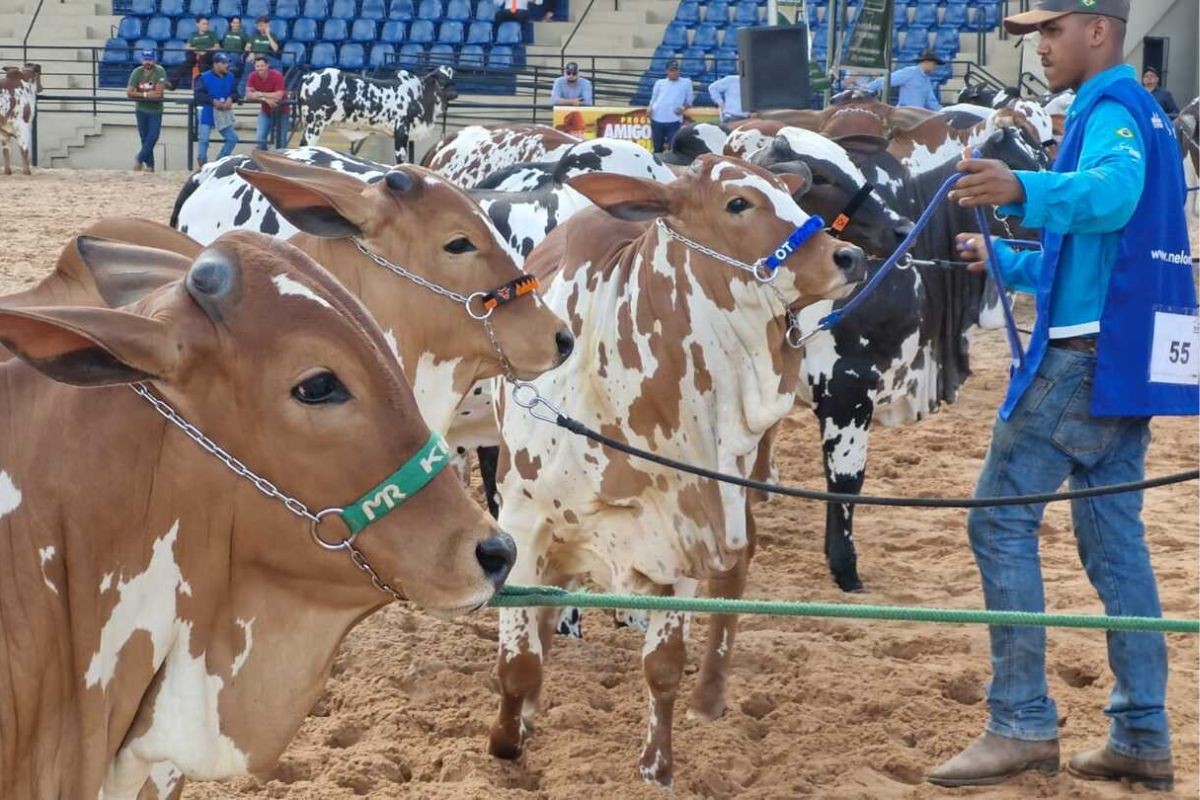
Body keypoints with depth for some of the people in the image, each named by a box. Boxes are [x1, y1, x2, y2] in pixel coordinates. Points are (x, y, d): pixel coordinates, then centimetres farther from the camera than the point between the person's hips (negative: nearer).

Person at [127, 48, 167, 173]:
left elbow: (158, 93, -20)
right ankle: (149, 165, 14)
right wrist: (146, 94, -19)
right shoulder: (137, 72, -4)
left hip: (156, 110, -2)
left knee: (153, 137, -10)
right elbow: (129, 92, -9)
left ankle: (139, 159, 1)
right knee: (145, 139, 7)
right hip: (141, 110, 2)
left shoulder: (160, 71, -13)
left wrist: (139, 94, -16)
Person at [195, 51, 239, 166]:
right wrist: (213, 101, -25)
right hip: (207, 114, -5)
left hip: (224, 115, 5)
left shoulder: (230, 77, 4)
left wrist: (231, 99, -18)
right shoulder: (205, 77, -9)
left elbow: (235, 92, 6)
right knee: (204, 140, -6)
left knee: (233, 138, 4)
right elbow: (199, 95, -14)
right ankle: (202, 165, 3)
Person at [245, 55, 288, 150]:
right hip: (265, 112, 4)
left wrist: (261, 94, -23)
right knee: (260, 138, -5)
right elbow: (248, 95, -15)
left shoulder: (277, 75, -22)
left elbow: (279, 95, -31)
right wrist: (265, 99, -27)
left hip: (280, 112, -4)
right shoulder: (253, 77, -10)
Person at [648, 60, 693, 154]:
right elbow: (653, 99, 18)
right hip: (657, 119, 2)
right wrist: (650, 109, -2)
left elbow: (689, 100, 14)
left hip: (674, 120, -2)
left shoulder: (686, 82, 11)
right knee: (658, 148, 8)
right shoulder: (660, 83, 15)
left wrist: (683, 107, -6)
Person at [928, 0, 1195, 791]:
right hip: (1127, 356, 10)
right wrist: (1004, 260, 31)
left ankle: (1023, 724, -5)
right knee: (1115, 539, 10)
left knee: (1001, 518, -5)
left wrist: (1023, 190, -52)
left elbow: (1114, 193, -35)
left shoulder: (1113, 107, -11)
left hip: (1087, 356, -10)